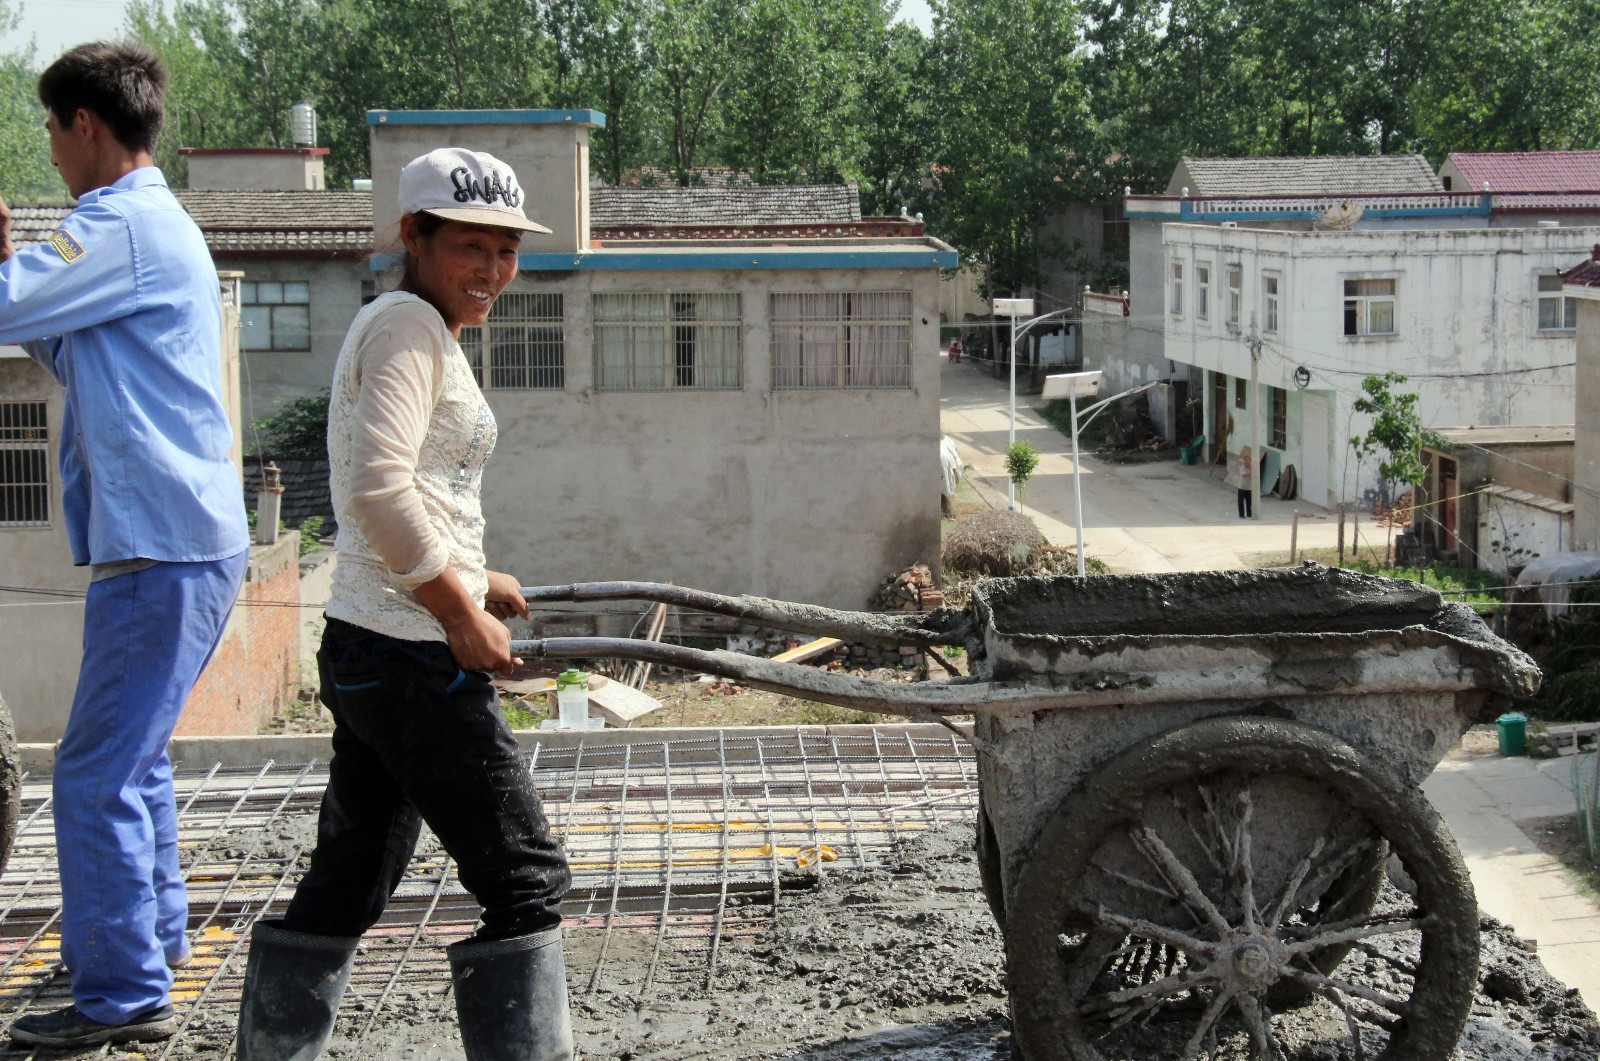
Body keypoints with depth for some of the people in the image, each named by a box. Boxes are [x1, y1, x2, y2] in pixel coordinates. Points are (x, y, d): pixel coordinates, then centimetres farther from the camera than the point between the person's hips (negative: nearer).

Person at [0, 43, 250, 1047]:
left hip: (160, 544, -11)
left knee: (96, 775, -7)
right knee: (133, 756, 22)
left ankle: (125, 993, -3)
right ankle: (157, 935, 35)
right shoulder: (158, 224, 20)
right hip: (184, 539, 11)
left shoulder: (124, 226, -13)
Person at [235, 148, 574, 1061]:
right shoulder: (407, 322, -11)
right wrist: (462, 612, -18)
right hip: (415, 661, -10)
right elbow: (379, 486, -23)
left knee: (348, 886, 17)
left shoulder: (422, 332, 19)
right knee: (526, 881, -6)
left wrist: (468, 578, 23)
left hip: (368, 655, 10)